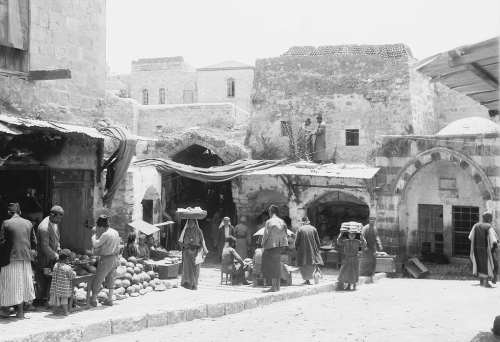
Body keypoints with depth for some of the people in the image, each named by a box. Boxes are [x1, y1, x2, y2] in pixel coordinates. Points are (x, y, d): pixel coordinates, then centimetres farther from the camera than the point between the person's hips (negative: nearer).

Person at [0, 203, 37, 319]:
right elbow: (34, 242, 6)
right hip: (26, 258, 4)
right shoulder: (28, 223, 4)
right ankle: (20, 311, 14)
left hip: (11, 257, -4)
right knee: (23, 283, 11)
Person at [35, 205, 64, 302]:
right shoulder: (44, 227, -28)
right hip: (44, 255, -8)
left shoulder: (55, 222, 0)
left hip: (52, 253, 8)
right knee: (44, 278, 0)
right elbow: (45, 247, -26)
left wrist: (58, 246, 4)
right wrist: (55, 256, -21)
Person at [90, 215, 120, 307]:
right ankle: (110, 299, 23)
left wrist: (94, 234, -1)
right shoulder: (115, 232, 5)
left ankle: (93, 300, 10)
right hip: (114, 257, 9)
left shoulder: (106, 234, -22)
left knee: (97, 279, 2)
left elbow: (95, 244, -16)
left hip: (106, 259, -9)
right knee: (110, 278, 18)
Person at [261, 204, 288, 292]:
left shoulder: (269, 222, -12)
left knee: (271, 266, -2)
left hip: (271, 245, -6)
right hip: (279, 245, 6)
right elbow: (285, 234, 7)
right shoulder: (282, 221, 5)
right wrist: (281, 243, 14)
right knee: (277, 265, 13)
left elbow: (266, 234, -11)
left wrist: (263, 243, 3)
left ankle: (274, 287, -5)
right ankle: (278, 286, 17)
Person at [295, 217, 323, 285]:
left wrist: (296, 248, 8)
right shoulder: (313, 228, 2)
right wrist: (318, 248, 14)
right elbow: (317, 240, 4)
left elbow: (297, 240, -4)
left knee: (304, 265, 7)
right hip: (313, 249, 2)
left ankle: (307, 280, 5)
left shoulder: (300, 229, -5)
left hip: (303, 250, -1)